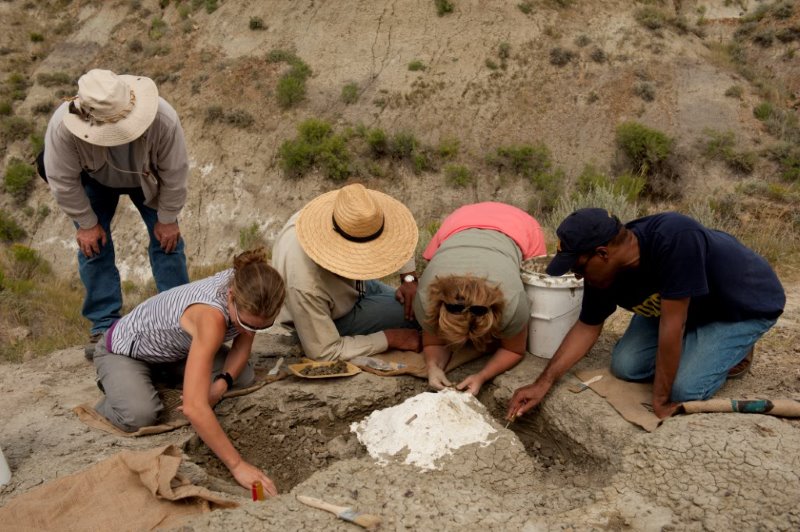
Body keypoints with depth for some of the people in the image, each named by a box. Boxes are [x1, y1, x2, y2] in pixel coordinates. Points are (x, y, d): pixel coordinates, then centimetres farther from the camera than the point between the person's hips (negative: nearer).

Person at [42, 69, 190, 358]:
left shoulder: (163, 119, -41)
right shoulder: (63, 126, -41)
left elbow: (175, 172, -24)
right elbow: (62, 180, -23)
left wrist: (167, 219, -15)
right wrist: (87, 223, -14)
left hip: (147, 179, 0)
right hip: (94, 181, 0)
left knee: (167, 240, -4)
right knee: (94, 246, -6)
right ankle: (104, 325, 7)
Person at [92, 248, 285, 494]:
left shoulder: (247, 287, -23)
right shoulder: (211, 316, -44)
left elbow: (243, 343, -5)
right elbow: (194, 408, -51)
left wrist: (222, 383, -23)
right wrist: (237, 465, -49)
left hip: (172, 348, 7)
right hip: (124, 350, -7)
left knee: (243, 377, -9)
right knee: (139, 416, -33)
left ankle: (160, 374, 14)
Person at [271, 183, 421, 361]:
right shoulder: (307, 286, -45)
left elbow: (400, 230, -8)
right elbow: (324, 352, -32)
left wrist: (409, 278, -18)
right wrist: (390, 338, -28)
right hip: (334, 320, -6)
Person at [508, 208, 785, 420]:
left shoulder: (673, 239, -43)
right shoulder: (602, 272, -21)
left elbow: (672, 325, -38)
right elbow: (588, 326, -6)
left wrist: (660, 400, -29)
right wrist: (543, 383, -13)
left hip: (745, 302, -6)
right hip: (683, 303, 6)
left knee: (684, 389, -20)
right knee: (625, 366, -4)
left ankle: (736, 349, 8)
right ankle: (698, 341, 17)